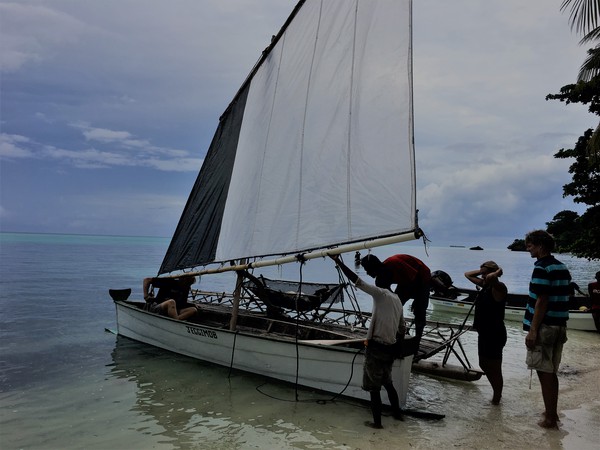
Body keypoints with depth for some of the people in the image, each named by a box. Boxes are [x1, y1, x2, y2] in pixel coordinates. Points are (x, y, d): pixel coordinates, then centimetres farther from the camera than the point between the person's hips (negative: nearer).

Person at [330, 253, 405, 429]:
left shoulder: (381, 294, -9)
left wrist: (338, 261, -17)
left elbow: (357, 281, -18)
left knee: (374, 386, 6)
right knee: (387, 383, 26)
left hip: (376, 347, -7)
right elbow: (401, 330, 18)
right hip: (390, 349, 8)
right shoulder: (398, 300, 13)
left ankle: (377, 421, 15)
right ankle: (397, 413, 36)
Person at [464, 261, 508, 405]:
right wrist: (481, 271, 5)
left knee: (494, 368, 5)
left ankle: (496, 398, 21)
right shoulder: (485, 285, 7)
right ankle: (497, 394, 38)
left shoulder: (499, 288, -18)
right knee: (484, 365, 21)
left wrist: (497, 272, -20)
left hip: (495, 334, -10)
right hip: (484, 333, 10)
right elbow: (468, 274, 19)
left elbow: (491, 277, -41)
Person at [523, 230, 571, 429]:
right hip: (560, 326, 9)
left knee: (545, 373, 0)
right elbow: (563, 299, 15)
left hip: (544, 327, -9)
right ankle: (552, 413, 26)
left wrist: (532, 331, -17)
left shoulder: (541, 268, -15)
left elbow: (542, 301, -19)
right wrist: (561, 325, 21)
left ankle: (550, 418, 7)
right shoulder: (562, 268, 12)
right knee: (551, 372, 17)